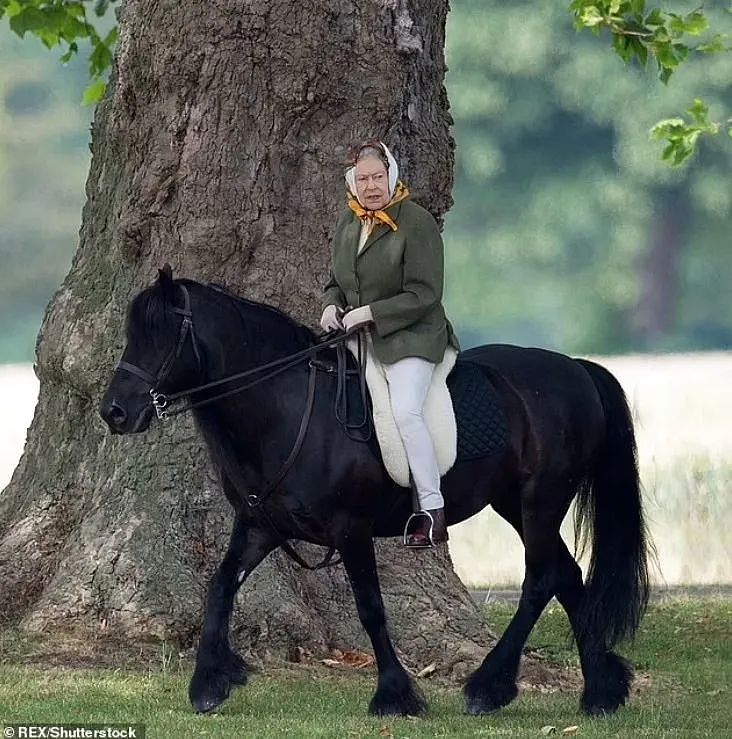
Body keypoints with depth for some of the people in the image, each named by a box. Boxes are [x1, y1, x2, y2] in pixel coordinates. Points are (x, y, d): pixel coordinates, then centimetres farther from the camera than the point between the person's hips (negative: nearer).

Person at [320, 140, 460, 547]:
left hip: (408, 337, -8)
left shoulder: (416, 223, -11)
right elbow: (335, 280, 23)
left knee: (405, 411, -25)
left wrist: (369, 313, -18)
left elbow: (424, 294, -15)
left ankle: (433, 513, -22)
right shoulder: (348, 220, 11)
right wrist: (331, 306, 0)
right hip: (357, 335, 8)